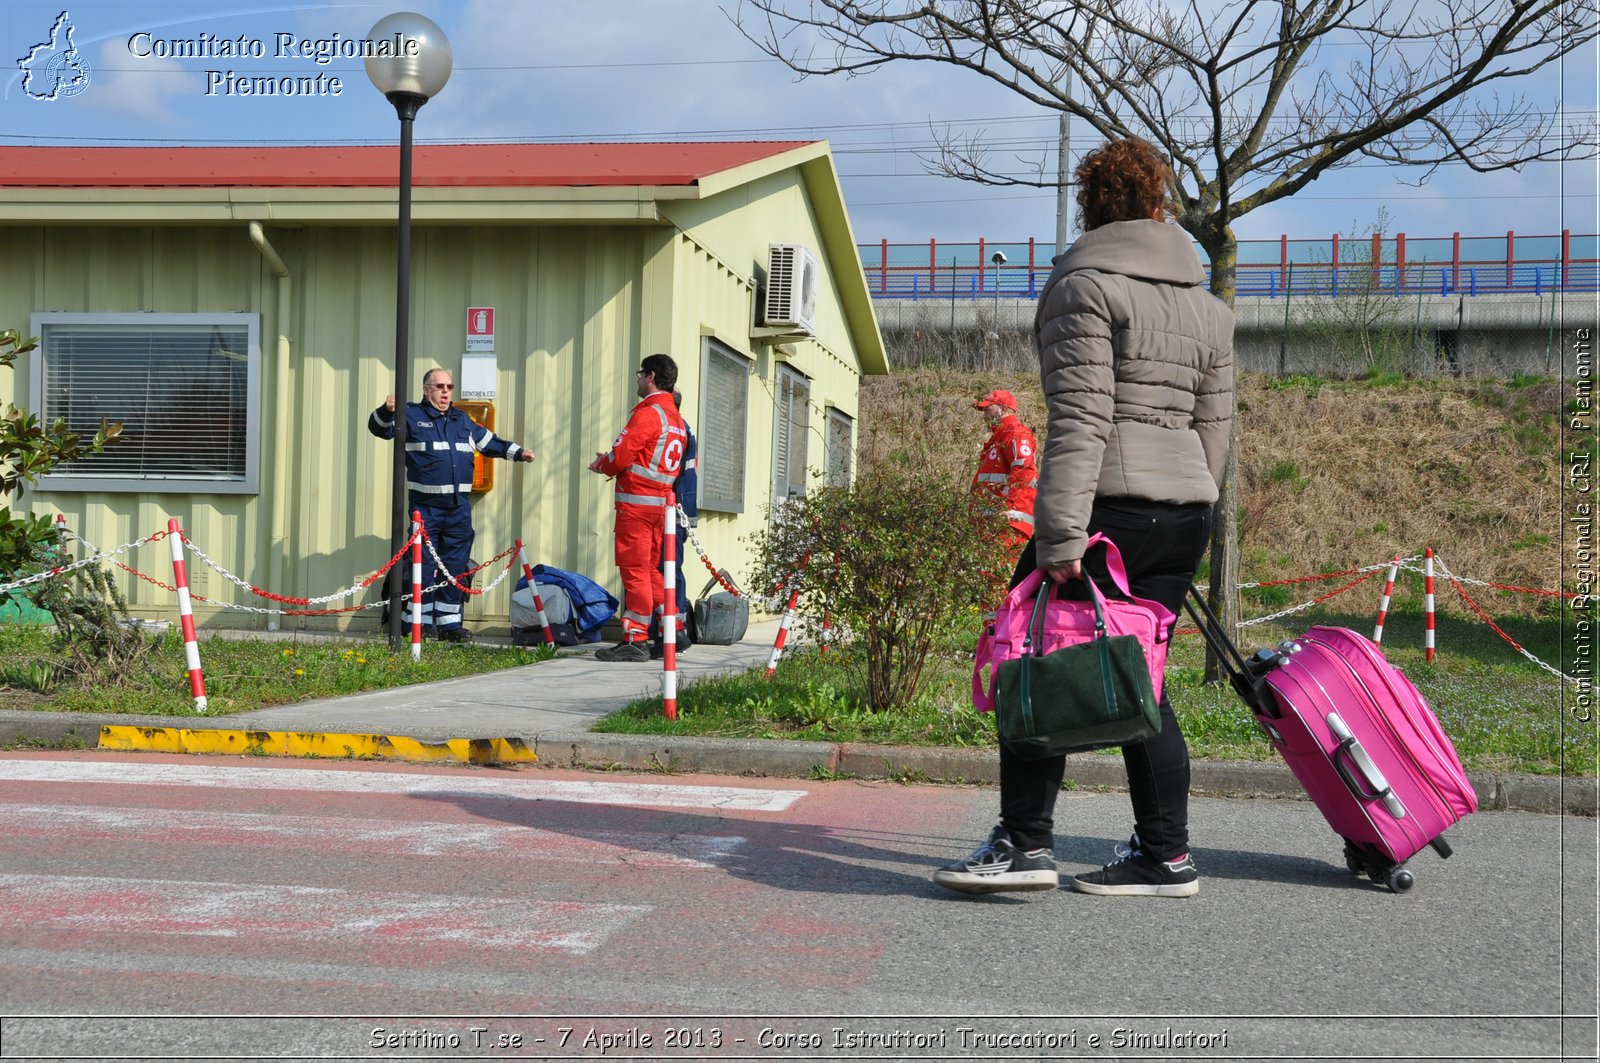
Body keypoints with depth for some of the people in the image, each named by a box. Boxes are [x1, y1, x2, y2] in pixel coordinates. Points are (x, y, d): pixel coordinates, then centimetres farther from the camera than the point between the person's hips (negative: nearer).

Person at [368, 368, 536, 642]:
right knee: (424, 565, -3)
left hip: (459, 507, 5)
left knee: (455, 567, 6)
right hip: (426, 506, -5)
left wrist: (517, 452, 25)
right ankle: (421, 624, 4)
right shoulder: (411, 415, 2)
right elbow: (379, 428, -5)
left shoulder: (462, 419, 18)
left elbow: (489, 442, 30)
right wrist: (387, 411, -25)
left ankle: (449, 623, 13)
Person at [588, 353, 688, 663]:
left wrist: (602, 465, 4)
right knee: (651, 569, 15)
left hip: (636, 501, -9)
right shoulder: (676, 419, 17)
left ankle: (634, 640, -5)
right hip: (661, 501, 9)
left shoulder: (648, 413, -13)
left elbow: (620, 457, -17)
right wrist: (611, 462, 14)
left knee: (634, 570, -6)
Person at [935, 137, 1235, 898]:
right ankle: (1165, 855, 11)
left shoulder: (1085, 285, -4)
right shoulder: (1206, 306, 18)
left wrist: (1061, 536, -18)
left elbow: (1079, 420, -15)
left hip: (1110, 507, -7)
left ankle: (1025, 843, -6)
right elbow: (1213, 432, 18)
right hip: (1185, 513, 8)